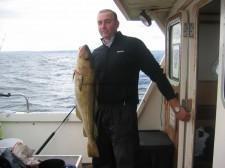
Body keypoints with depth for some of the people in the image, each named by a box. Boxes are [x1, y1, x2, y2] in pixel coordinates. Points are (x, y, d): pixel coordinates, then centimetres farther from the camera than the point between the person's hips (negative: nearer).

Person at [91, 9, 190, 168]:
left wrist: (177, 107, -11)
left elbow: (157, 75, -7)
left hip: (124, 113, -5)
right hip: (99, 113, 5)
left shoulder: (133, 45, -4)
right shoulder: (96, 53, 11)